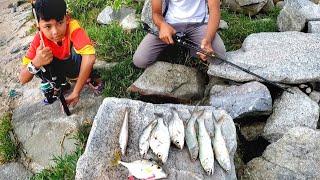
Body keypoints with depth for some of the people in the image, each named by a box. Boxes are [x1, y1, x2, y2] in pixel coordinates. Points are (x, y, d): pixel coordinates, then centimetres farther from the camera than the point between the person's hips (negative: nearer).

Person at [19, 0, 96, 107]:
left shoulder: (72, 27, -35)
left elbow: (89, 56, -50)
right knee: (38, 62, -25)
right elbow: (22, 79, -23)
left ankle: (89, 78, -6)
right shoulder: (39, 40, -24)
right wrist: (35, 63, -46)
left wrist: (76, 92, -44)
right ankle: (59, 85, 4)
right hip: (61, 68, 4)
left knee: (77, 49, -34)